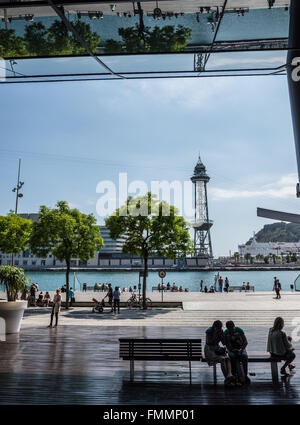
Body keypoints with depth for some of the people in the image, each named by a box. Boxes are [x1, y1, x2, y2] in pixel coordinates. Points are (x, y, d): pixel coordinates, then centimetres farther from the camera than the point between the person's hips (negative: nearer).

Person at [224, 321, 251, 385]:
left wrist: (241, 350, -23)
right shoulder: (225, 333, -10)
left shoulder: (239, 330, -10)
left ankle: (245, 375, -19)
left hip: (241, 348, 1)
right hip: (231, 349, -1)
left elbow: (245, 342, -9)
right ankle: (236, 376, -27)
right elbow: (227, 345, -10)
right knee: (233, 356, -33)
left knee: (244, 356, -30)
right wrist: (234, 350, -27)